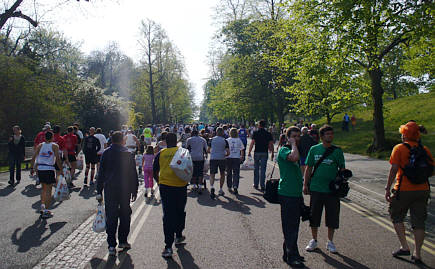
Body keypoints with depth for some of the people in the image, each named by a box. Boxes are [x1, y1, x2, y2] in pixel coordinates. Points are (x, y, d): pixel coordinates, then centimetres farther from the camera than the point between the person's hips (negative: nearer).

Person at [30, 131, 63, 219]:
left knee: (44, 188, 22)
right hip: (49, 169, -4)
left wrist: (32, 168, 12)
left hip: (40, 168, 4)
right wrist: (61, 170, -3)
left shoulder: (40, 145, 8)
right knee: (48, 190, 1)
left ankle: (42, 207, 21)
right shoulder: (54, 146, -2)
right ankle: (46, 211, 0)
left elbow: (33, 158, 4)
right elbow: (57, 159, -9)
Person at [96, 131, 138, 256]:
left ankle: (112, 245, 0)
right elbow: (133, 174, 0)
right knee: (125, 215, 14)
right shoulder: (128, 154, -2)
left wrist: (99, 191, 7)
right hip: (125, 189, 0)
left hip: (110, 189, 1)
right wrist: (134, 190, 8)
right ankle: (123, 241, 21)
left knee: (111, 216, 4)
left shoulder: (106, 153, 0)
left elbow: (101, 173, 2)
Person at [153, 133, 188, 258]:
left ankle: (168, 247, -2)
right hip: (180, 187, 0)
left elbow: (154, 172, 8)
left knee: (168, 216, 2)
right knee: (180, 212, 19)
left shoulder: (160, 154, 3)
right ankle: (178, 236, 36)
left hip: (165, 187, 1)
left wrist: (159, 182, 19)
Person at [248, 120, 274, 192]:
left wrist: (249, 152, -1)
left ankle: (256, 184, 19)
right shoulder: (268, 134, 1)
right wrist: (272, 153, 8)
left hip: (257, 152, -1)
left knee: (256, 169, 13)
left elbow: (252, 143, -6)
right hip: (265, 153, 1)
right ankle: (262, 186, 2)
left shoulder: (255, 133, -3)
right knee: (263, 169, 3)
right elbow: (271, 145, 0)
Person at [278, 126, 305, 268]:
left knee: (294, 225, 16)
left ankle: (289, 253, 28)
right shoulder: (283, 150, -12)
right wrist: (293, 144, -18)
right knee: (290, 227, -2)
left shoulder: (294, 150, 17)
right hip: (287, 194, -9)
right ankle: (291, 256, 8)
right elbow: (294, 157, -36)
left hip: (296, 193, 9)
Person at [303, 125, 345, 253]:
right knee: (314, 215, 10)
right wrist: (305, 184, 2)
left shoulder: (337, 150, 0)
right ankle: (314, 240, 28)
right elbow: (308, 168, 6)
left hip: (332, 189, 0)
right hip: (316, 188, 0)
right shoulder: (314, 149, 1)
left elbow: (342, 169, 4)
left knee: (332, 217, 7)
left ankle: (330, 242, 26)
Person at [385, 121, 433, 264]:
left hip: (404, 190, -4)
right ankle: (417, 254, 14)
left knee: (397, 217, 15)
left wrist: (387, 188, -12)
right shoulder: (425, 150, 6)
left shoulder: (399, 148, -8)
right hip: (422, 190, 4)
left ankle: (404, 247, 9)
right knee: (419, 222, 9)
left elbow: (394, 169, -15)